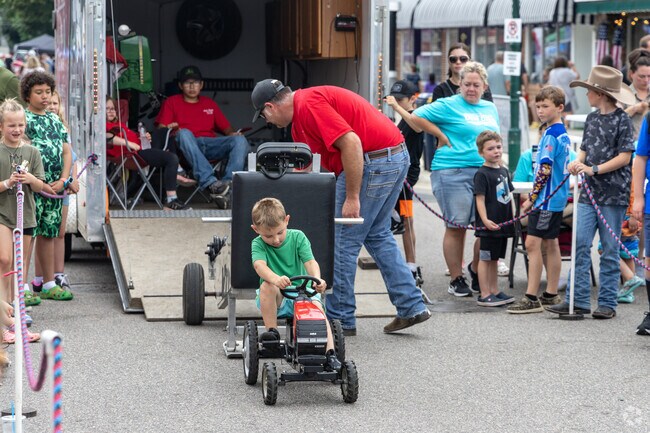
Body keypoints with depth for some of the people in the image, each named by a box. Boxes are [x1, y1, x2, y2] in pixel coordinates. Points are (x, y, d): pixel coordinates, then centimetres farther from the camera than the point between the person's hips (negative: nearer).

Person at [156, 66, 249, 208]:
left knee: (240, 140, -24)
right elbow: (161, 130, 8)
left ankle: (229, 183, -45)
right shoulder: (172, 102, 20)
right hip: (187, 144, -3)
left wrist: (233, 133, -1)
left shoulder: (210, 104, 29)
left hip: (210, 144, 3)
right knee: (184, 133, -39)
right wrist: (170, 130, -15)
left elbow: (226, 128, 23)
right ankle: (211, 184, -53)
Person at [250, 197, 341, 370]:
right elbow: (259, 265, -26)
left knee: (317, 307, -29)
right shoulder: (258, 244, -5)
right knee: (267, 286, -32)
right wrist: (275, 279, -49)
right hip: (276, 299, 0)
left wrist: (317, 279, -40)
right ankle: (271, 331, -20)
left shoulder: (297, 237, -2)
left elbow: (310, 261, -16)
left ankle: (330, 352, -37)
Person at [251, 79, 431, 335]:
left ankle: (339, 319, 8)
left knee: (345, 242, 0)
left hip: (373, 161, -10)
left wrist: (352, 197, -20)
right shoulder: (299, 119, 19)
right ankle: (411, 307, 20)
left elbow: (351, 142, -23)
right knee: (377, 236, 21)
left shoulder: (308, 105, -14)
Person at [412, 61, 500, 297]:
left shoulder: (491, 109, 17)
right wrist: (441, 136, -5)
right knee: (456, 226, -2)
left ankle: (476, 269, 23)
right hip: (453, 172, -5)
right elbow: (417, 116, -4)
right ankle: (456, 280, 7)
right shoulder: (449, 105, -2)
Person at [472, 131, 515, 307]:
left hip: (503, 224, 8)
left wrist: (513, 218, 17)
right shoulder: (482, 174, -11)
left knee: (494, 259, 16)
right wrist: (485, 220, -26)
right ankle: (484, 295, 1)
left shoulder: (503, 170, 12)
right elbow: (480, 199, -17)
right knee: (485, 259, -2)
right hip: (489, 224, -8)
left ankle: (494, 291, 23)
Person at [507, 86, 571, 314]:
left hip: (547, 199, -10)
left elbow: (544, 170, -21)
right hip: (556, 199, 10)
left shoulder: (551, 135, -16)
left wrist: (531, 198, -15)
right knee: (549, 245, 13)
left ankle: (531, 299, -12)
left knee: (533, 243, -10)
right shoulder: (563, 133, 14)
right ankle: (551, 295, 19)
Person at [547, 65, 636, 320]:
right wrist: (577, 162, -4)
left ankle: (607, 303, 8)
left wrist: (594, 169, -18)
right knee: (580, 244, 0)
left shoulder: (622, 120, -7)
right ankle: (579, 301, 4)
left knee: (609, 249, 1)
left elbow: (624, 157, -11)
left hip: (613, 193, -6)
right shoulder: (591, 118, 13)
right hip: (589, 192, 6)